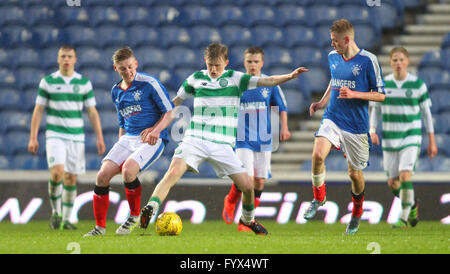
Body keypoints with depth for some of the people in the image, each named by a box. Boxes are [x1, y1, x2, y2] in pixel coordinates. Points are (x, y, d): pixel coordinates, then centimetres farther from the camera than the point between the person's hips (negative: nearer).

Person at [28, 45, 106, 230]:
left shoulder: (84, 83, 4)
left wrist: (99, 138, -1)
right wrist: (33, 138, -4)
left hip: (76, 137, 2)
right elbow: (38, 110, 3)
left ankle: (66, 220, 14)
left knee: (71, 178, 3)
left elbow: (92, 112, 7)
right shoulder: (47, 82, 1)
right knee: (57, 172, -22)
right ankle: (56, 211, -2)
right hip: (55, 136, -2)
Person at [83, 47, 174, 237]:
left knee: (128, 170, -31)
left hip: (151, 140, -6)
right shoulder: (116, 92, 15)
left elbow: (170, 112, -5)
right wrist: (120, 148, 19)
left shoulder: (149, 84, -6)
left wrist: (155, 130, -21)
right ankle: (100, 226, -2)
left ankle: (134, 217, -8)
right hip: (128, 139, 6)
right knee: (103, 175, -13)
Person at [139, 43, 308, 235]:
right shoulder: (196, 78, 9)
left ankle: (248, 219, 25)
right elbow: (176, 101, 22)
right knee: (174, 172, -27)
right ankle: (149, 210, -33)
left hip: (223, 144, 1)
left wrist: (290, 76, -17)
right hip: (195, 138, 0)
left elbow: (267, 81, -3)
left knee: (247, 186, -3)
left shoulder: (235, 78, 5)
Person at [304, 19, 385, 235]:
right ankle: (319, 197, 0)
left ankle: (357, 213, 33)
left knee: (355, 173, 6)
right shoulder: (333, 57, 6)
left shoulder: (368, 60, -11)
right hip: (333, 118, 3)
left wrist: (354, 94, -20)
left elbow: (380, 95, -7)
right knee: (318, 155, -23)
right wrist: (323, 102, 12)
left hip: (356, 125, -3)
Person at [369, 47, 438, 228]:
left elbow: (426, 112, 3)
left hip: (411, 138, -3)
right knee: (393, 183, 4)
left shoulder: (418, 84, -4)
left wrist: (432, 140, 4)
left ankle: (404, 217, -6)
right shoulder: (382, 84, 1)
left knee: (405, 175, -21)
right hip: (390, 139, 3)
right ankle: (411, 204, 35)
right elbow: (374, 109, 9)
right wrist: (372, 131, -8)